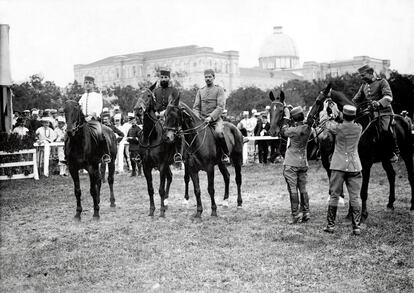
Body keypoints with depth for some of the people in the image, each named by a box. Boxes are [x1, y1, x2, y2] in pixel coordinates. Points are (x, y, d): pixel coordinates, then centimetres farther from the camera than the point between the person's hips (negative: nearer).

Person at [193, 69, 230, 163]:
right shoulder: (200, 91, 16)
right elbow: (196, 107, 12)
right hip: (202, 119, 5)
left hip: (215, 119, -5)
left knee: (218, 132, -33)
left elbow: (220, 107, -8)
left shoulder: (219, 89, 3)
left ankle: (225, 154, -15)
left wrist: (211, 117, -20)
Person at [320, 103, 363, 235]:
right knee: (355, 197, 4)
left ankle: (331, 225, 11)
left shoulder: (338, 128, -10)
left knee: (334, 196, 7)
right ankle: (356, 227, 4)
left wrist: (324, 109, 26)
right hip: (355, 166, 2)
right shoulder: (359, 128, -2)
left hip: (338, 166, -2)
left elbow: (325, 122, 8)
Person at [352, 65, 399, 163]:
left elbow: (388, 97, -15)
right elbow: (356, 100, 25)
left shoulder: (382, 82, 0)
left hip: (384, 111, -7)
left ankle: (395, 152, -14)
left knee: (386, 128, -30)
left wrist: (379, 103, -34)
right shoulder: (364, 86, 18)